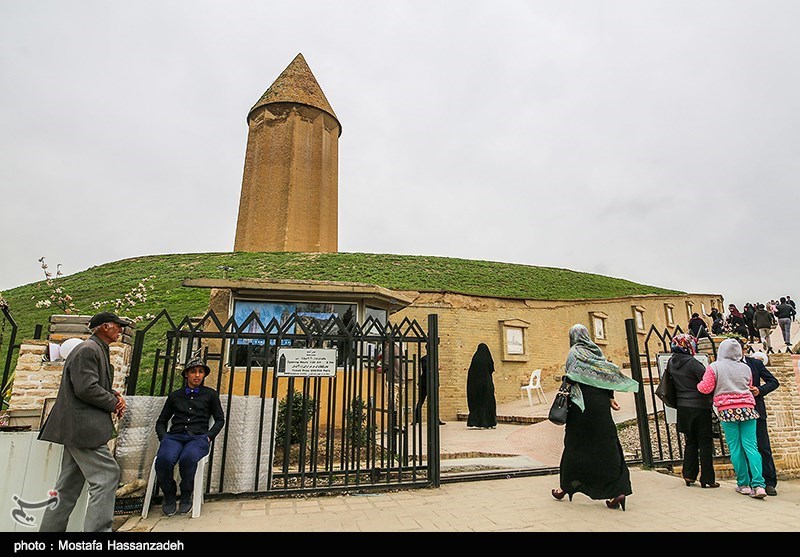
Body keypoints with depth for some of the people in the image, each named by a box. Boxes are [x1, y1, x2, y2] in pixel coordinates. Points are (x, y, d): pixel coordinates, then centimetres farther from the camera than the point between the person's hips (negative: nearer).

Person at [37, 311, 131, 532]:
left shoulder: (98, 350, 19)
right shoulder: (88, 349, -14)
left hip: (77, 428, 11)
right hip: (82, 427, -11)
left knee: (69, 485, 16)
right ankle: (98, 528, -10)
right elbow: (86, 388, -23)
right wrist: (114, 403, -11)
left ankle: (50, 528, 24)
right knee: (106, 476, -11)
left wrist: (113, 395, 7)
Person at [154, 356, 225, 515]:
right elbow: (161, 421, 24)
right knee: (164, 459, -33)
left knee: (188, 458, -36)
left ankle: (186, 496, -7)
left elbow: (220, 420, 17)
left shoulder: (211, 394, 19)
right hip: (174, 436, 2)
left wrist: (208, 436, 0)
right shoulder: (174, 395, 23)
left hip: (198, 437, -2)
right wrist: (163, 437, 4)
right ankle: (169, 495, -2)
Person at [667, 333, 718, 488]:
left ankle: (689, 475, 19)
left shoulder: (671, 363, 3)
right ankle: (707, 479, 10)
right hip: (699, 407, -6)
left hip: (682, 408, 6)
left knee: (690, 442, 17)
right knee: (705, 443, 5)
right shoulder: (692, 363, -17)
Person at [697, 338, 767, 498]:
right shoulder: (745, 368, 10)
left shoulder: (714, 367, -3)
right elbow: (749, 387, 17)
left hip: (727, 411, -3)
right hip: (747, 408, 3)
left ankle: (743, 484, 8)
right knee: (751, 446, 1)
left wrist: (698, 384, 14)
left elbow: (705, 388, -5)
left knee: (735, 448, 4)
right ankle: (758, 485, -6)